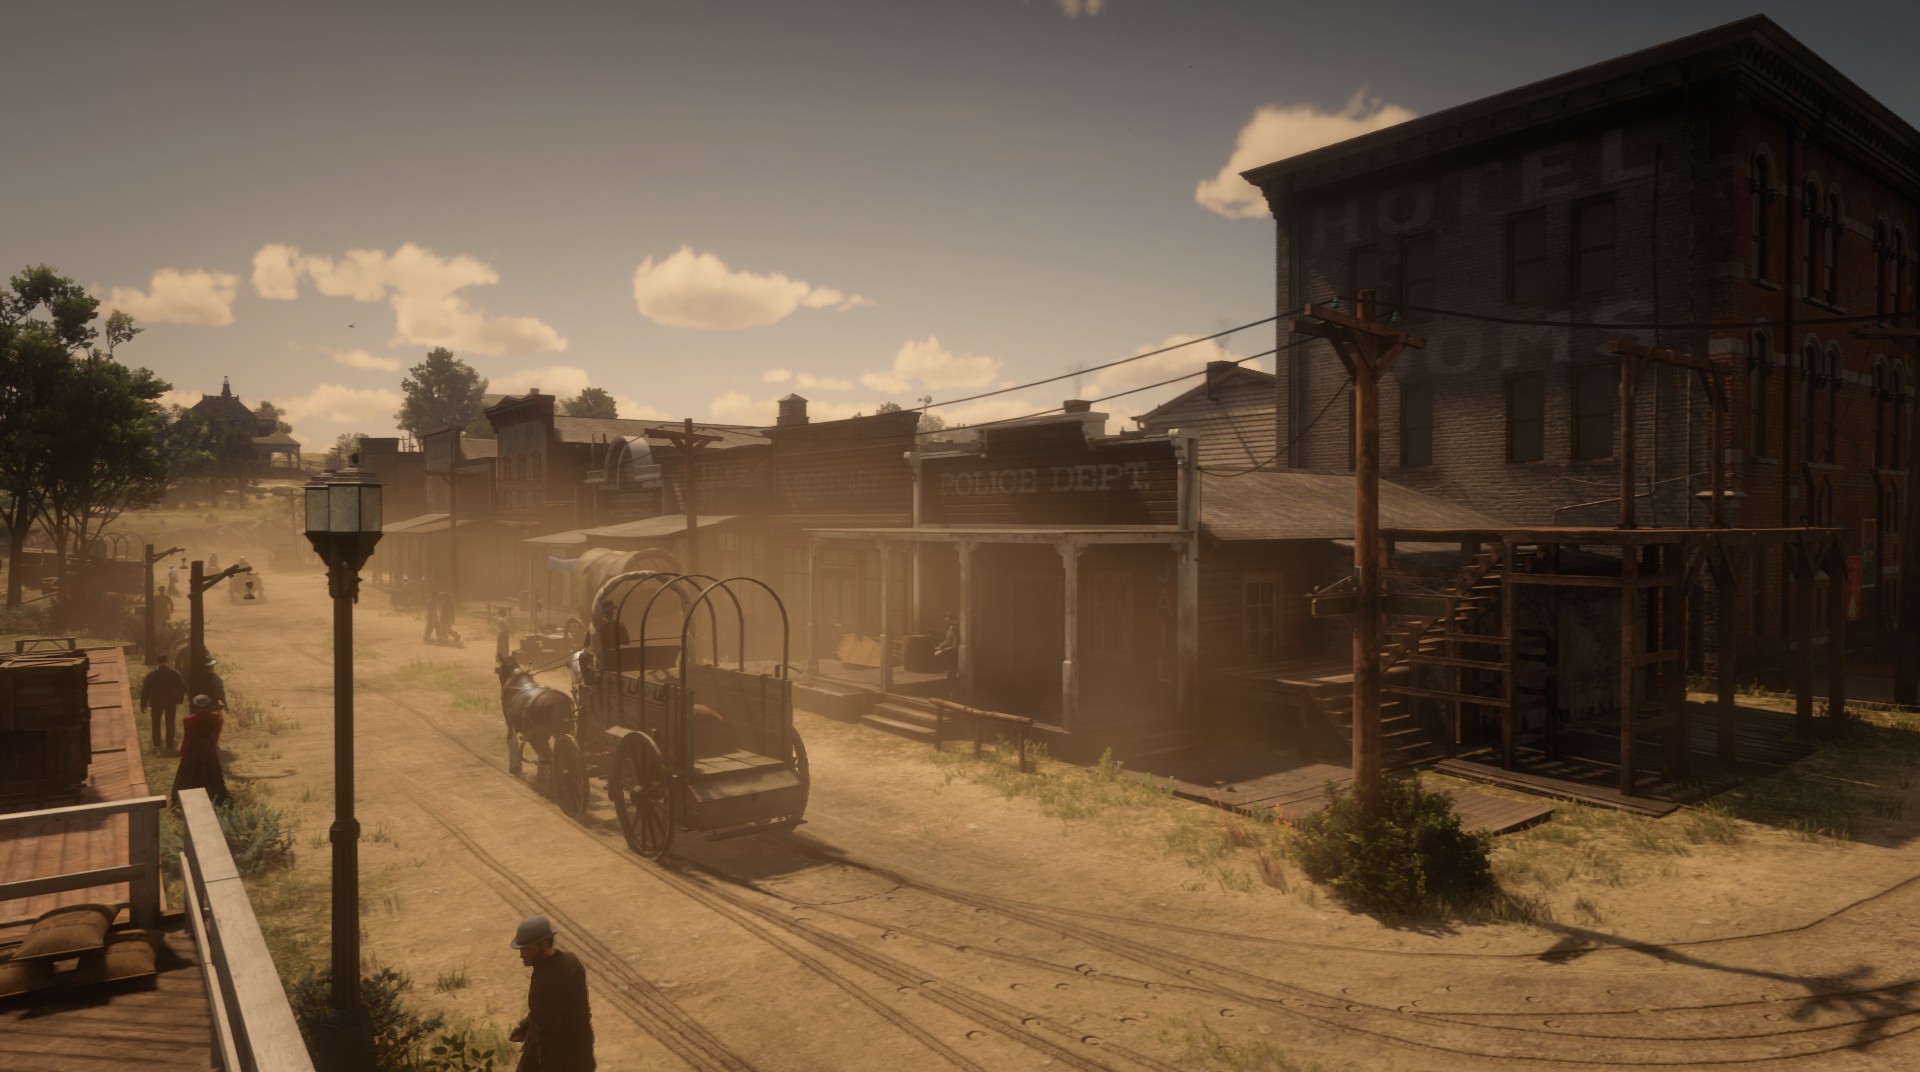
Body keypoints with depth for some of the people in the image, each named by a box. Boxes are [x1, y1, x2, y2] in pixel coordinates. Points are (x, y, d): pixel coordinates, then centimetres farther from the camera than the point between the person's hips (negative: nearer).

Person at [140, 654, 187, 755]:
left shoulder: (151, 674, -11)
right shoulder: (175, 673, -7)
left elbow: (145, 690, -9)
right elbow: (181, 687, 0)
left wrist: (143, 704, 0)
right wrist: (179, 700, 13)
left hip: (156, 702, -1)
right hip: (171, 702, 1)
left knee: (156, 724, 16)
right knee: (170, 724, 8)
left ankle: (157, 745, 22)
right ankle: (169, 746, 9)